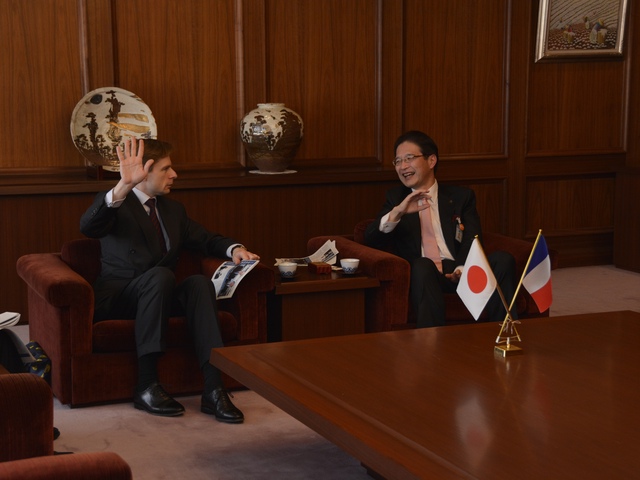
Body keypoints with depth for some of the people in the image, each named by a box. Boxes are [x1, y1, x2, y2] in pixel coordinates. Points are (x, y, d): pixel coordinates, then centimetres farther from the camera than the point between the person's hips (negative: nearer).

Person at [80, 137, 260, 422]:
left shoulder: (173, 210, 21)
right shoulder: (115, 204, -1)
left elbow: (205, 239, 27)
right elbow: (88, 227, -23)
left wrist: (234, 249, 2)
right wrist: (124, 186, -40)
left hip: (158, 295, 5)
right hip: (115, 299, -5)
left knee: (200, 282, -26)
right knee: (160, 275, -35)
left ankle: (213, 390, -37)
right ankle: (146, 385, -34)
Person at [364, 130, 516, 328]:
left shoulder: (461, 196, 18)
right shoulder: (396, 198, 20)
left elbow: (472, 243, 4)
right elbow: (370, 241, 5)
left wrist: (463, 269, -20)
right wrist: (397, 212, -14)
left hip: (459, 272, 1)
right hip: (420, 274, -1)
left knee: (502, 259, -28)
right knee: (422, 266, -37)